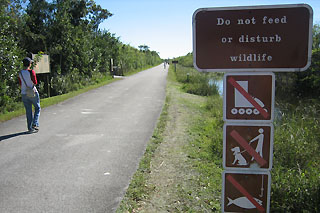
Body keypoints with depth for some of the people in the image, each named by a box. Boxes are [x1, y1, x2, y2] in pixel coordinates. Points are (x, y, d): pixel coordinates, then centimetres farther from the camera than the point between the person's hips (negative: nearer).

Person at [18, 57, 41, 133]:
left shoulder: (20, 73, 4)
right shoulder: (31, 72, -13)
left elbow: (20, 84, 8)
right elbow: (35, 82, -9)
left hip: (24, 93, 5)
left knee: (28, 111, 9)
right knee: (37, 108, 12)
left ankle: (30, 128, 11)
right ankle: (35, 124, -2)